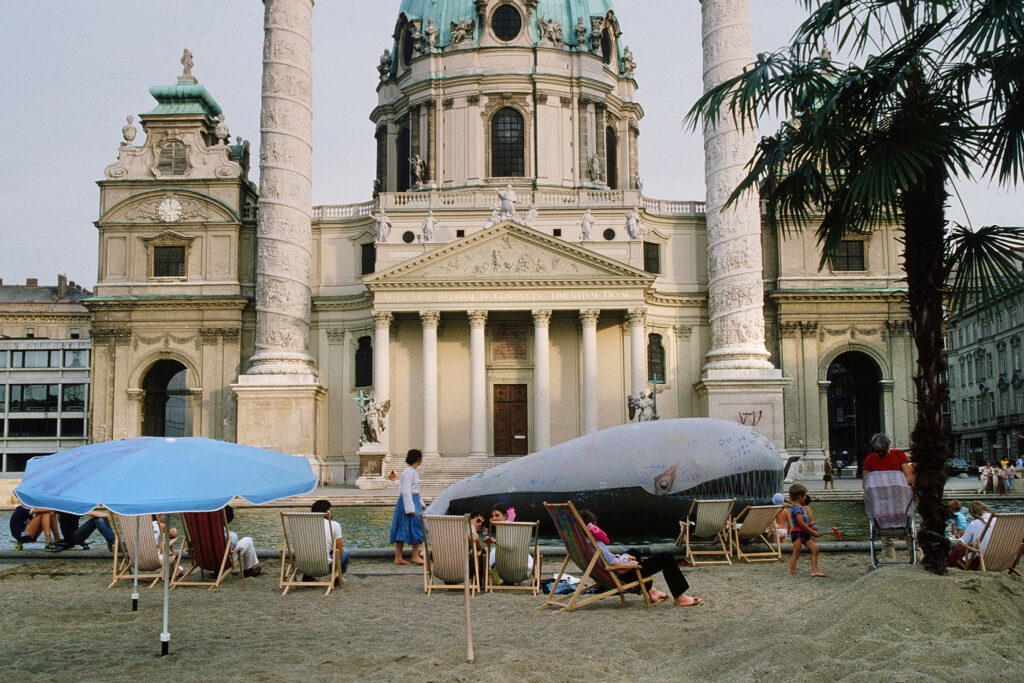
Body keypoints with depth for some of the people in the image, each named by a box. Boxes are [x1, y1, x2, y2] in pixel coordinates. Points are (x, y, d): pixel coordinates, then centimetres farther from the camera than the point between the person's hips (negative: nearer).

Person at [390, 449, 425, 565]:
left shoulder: (413, 471, 16)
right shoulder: (409, 472, -15)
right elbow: (406, 491, -20)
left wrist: (421, 504, 28)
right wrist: (410, 508, -23)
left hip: (413, 500, 10)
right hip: (409, 502, -10)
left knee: (402, 530, 8)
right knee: (416, 526, -5)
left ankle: (398, 558, 10)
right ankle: (415, 556, 1)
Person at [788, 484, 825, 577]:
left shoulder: (800, 507, 17)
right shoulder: (796, 508, -16)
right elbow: (801, 523, -20)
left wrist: (812, 531, 15)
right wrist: (812, 532, -14)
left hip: (804, 534, 10)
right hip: (797, 533, -10)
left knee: (814, 548, 3)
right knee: (796, 554, -5)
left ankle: (814, 571, 3)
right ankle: (792, 573, 0)